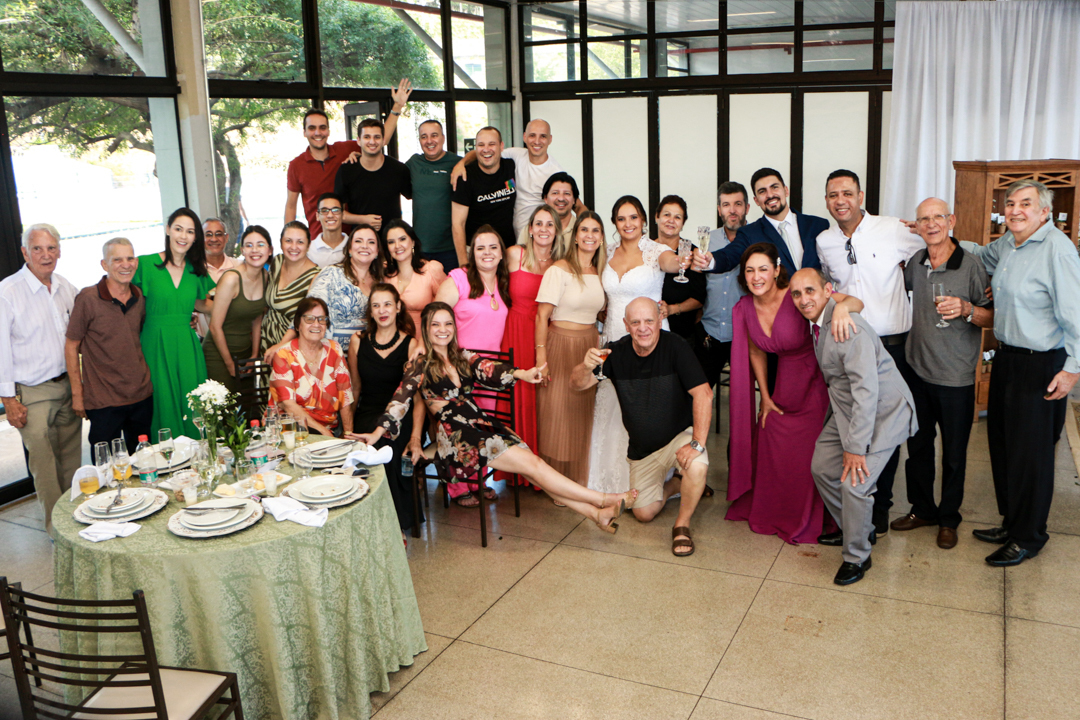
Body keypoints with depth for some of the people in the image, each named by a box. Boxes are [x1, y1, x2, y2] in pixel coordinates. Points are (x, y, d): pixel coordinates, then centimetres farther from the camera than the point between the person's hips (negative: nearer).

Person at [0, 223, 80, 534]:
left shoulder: (66, 288, 7)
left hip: (68, 386, 5)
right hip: (32, 393, -5)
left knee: (72, 459, 11)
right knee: (44, 464, -2)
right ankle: (57, 529, 8)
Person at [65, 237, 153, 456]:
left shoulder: (140, 297, 4)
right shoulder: (88, 298, -11)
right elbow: (71, 347, -6)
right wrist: (77, 393, -6)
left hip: (142, 395, 5)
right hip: (104, 401, -5)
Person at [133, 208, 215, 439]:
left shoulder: (196, 270, 10)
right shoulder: (145, 264, -2)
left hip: (187, 347, 3)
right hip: (155, 347, -3)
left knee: (191, 409, 3)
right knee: (163, 407, -1)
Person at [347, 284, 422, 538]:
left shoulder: (411, 345, 1)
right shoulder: (358, 340, 10)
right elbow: (355, 387, 17)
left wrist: (416, 437, -19)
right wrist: (348, 426, 5)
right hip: (367, 414, 2)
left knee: (389, 442, -32)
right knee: (380, 441, -30)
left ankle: (399, 523, -18)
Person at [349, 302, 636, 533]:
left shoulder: (462, 357, 17)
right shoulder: (419, 366, 2)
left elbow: (489, 371, -1)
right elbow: (401, 399, -11)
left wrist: (521, 374, -21)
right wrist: (378, 433, -27)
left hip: (482, 425, 5)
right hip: (454, 437, -5)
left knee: (531, 460, -16)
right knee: (531, 463, -16)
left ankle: (597, 513, -20)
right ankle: (603, 500, -16)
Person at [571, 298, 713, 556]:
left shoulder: (675, 346, -21)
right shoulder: (617, 352, -10)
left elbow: (703, 394, -26)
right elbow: (579, 384, -12)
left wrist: (697, 443, -34)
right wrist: (587, 366, -37)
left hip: (679, 434, -4)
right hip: (641, 448, 4)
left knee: (697, 467, -36)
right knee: (644, 513, 6)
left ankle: (682, 525, -9)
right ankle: (672, 485, 38)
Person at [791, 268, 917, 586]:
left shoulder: (848, 328, -27)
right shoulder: (817, 322, 2)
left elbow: (866, 390, -29)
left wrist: (856, 446, -27)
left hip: (882, 412, -9)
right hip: (846, 410, 9)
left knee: (854, 483, -15)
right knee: (822, 467, 10)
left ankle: (857, 557, 7)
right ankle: (859, 531, 33)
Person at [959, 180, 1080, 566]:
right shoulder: (1007, 243, 7)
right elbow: (981, 255, 31)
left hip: (1041, 366, -9)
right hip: (1007, 357, 9)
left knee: (1030, 454, 3)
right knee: (1002, 443, 17)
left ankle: (1028, 537, 20)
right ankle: (1011, 522, 33)